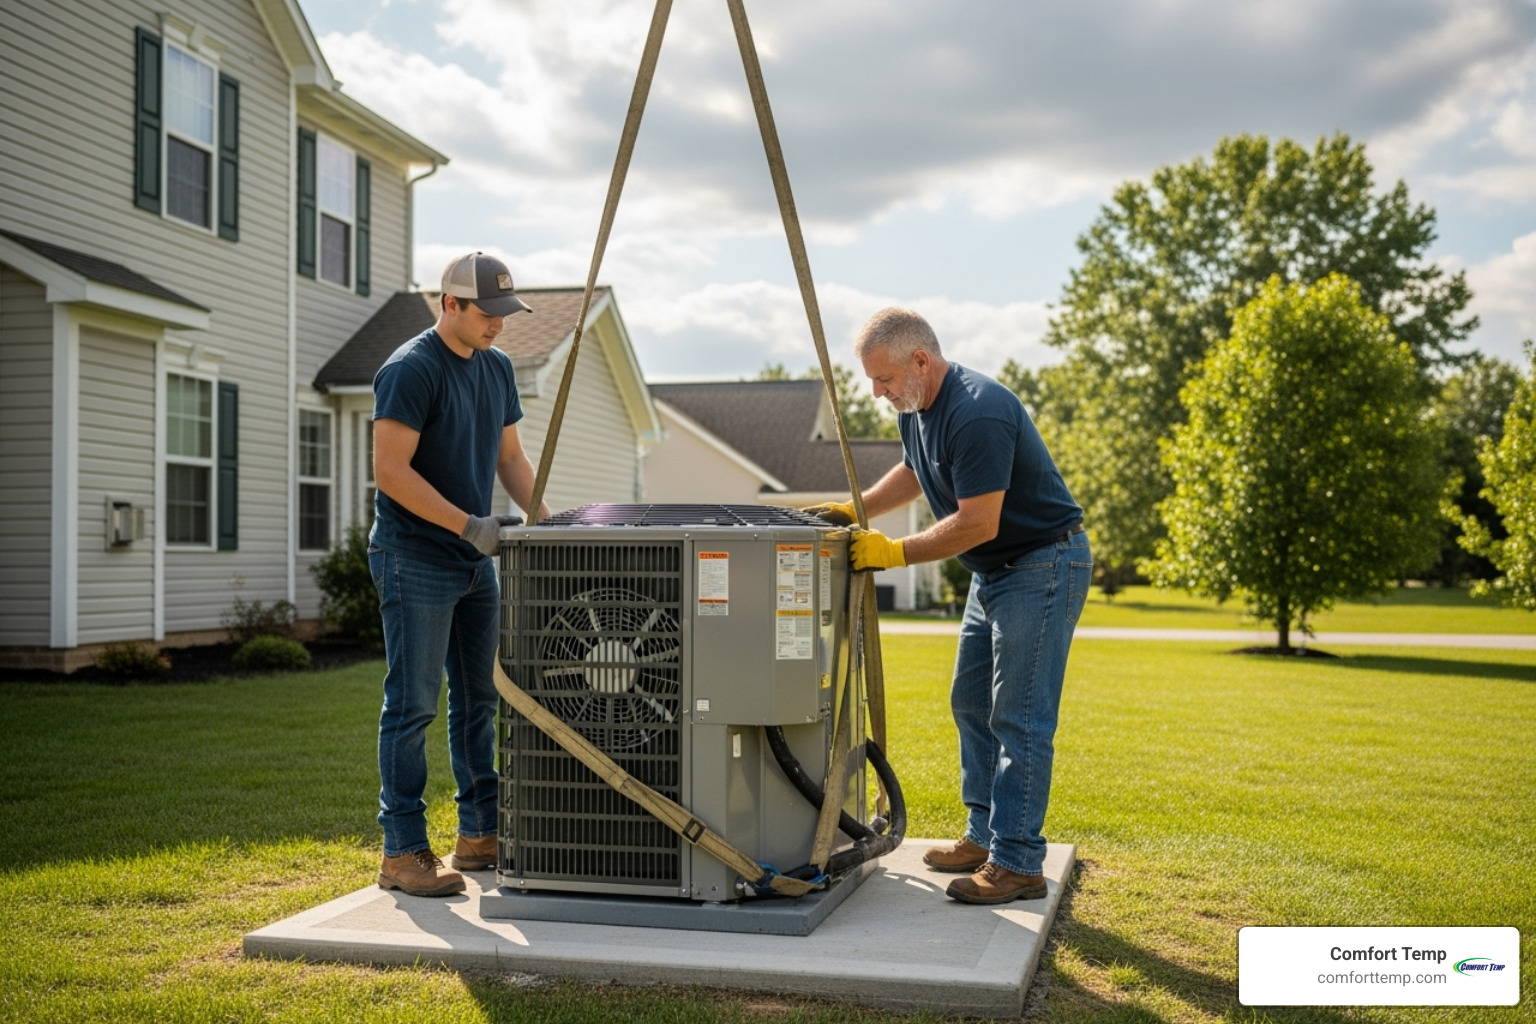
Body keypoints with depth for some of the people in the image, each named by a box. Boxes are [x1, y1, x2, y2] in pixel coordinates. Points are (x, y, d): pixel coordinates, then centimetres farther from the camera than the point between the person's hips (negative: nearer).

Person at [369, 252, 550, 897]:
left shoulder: (496, 367, 12)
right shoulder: (411, 370, -13)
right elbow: (391, 471, -18)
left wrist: (545, 520, 5)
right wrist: (468, 525, -22)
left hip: (475, 563, 8)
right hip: (415, 561, -8)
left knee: (478, 700, 12)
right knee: (413, 704, -5)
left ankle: (481, 835, 22)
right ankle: (403, 853, 2)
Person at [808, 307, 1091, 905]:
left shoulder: (977, 414, -27)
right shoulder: (916, 408, 4)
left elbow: (977, 523, -28)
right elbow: (914, 473, 22)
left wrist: (894, 554, -21)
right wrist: (853, 511, 7)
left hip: (1042, 567, -10)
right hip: (995, 570, 10)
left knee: (1019, 717, -9)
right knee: (971, 704, 14)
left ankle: (1018, 862, -3)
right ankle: (985, 836, 24)